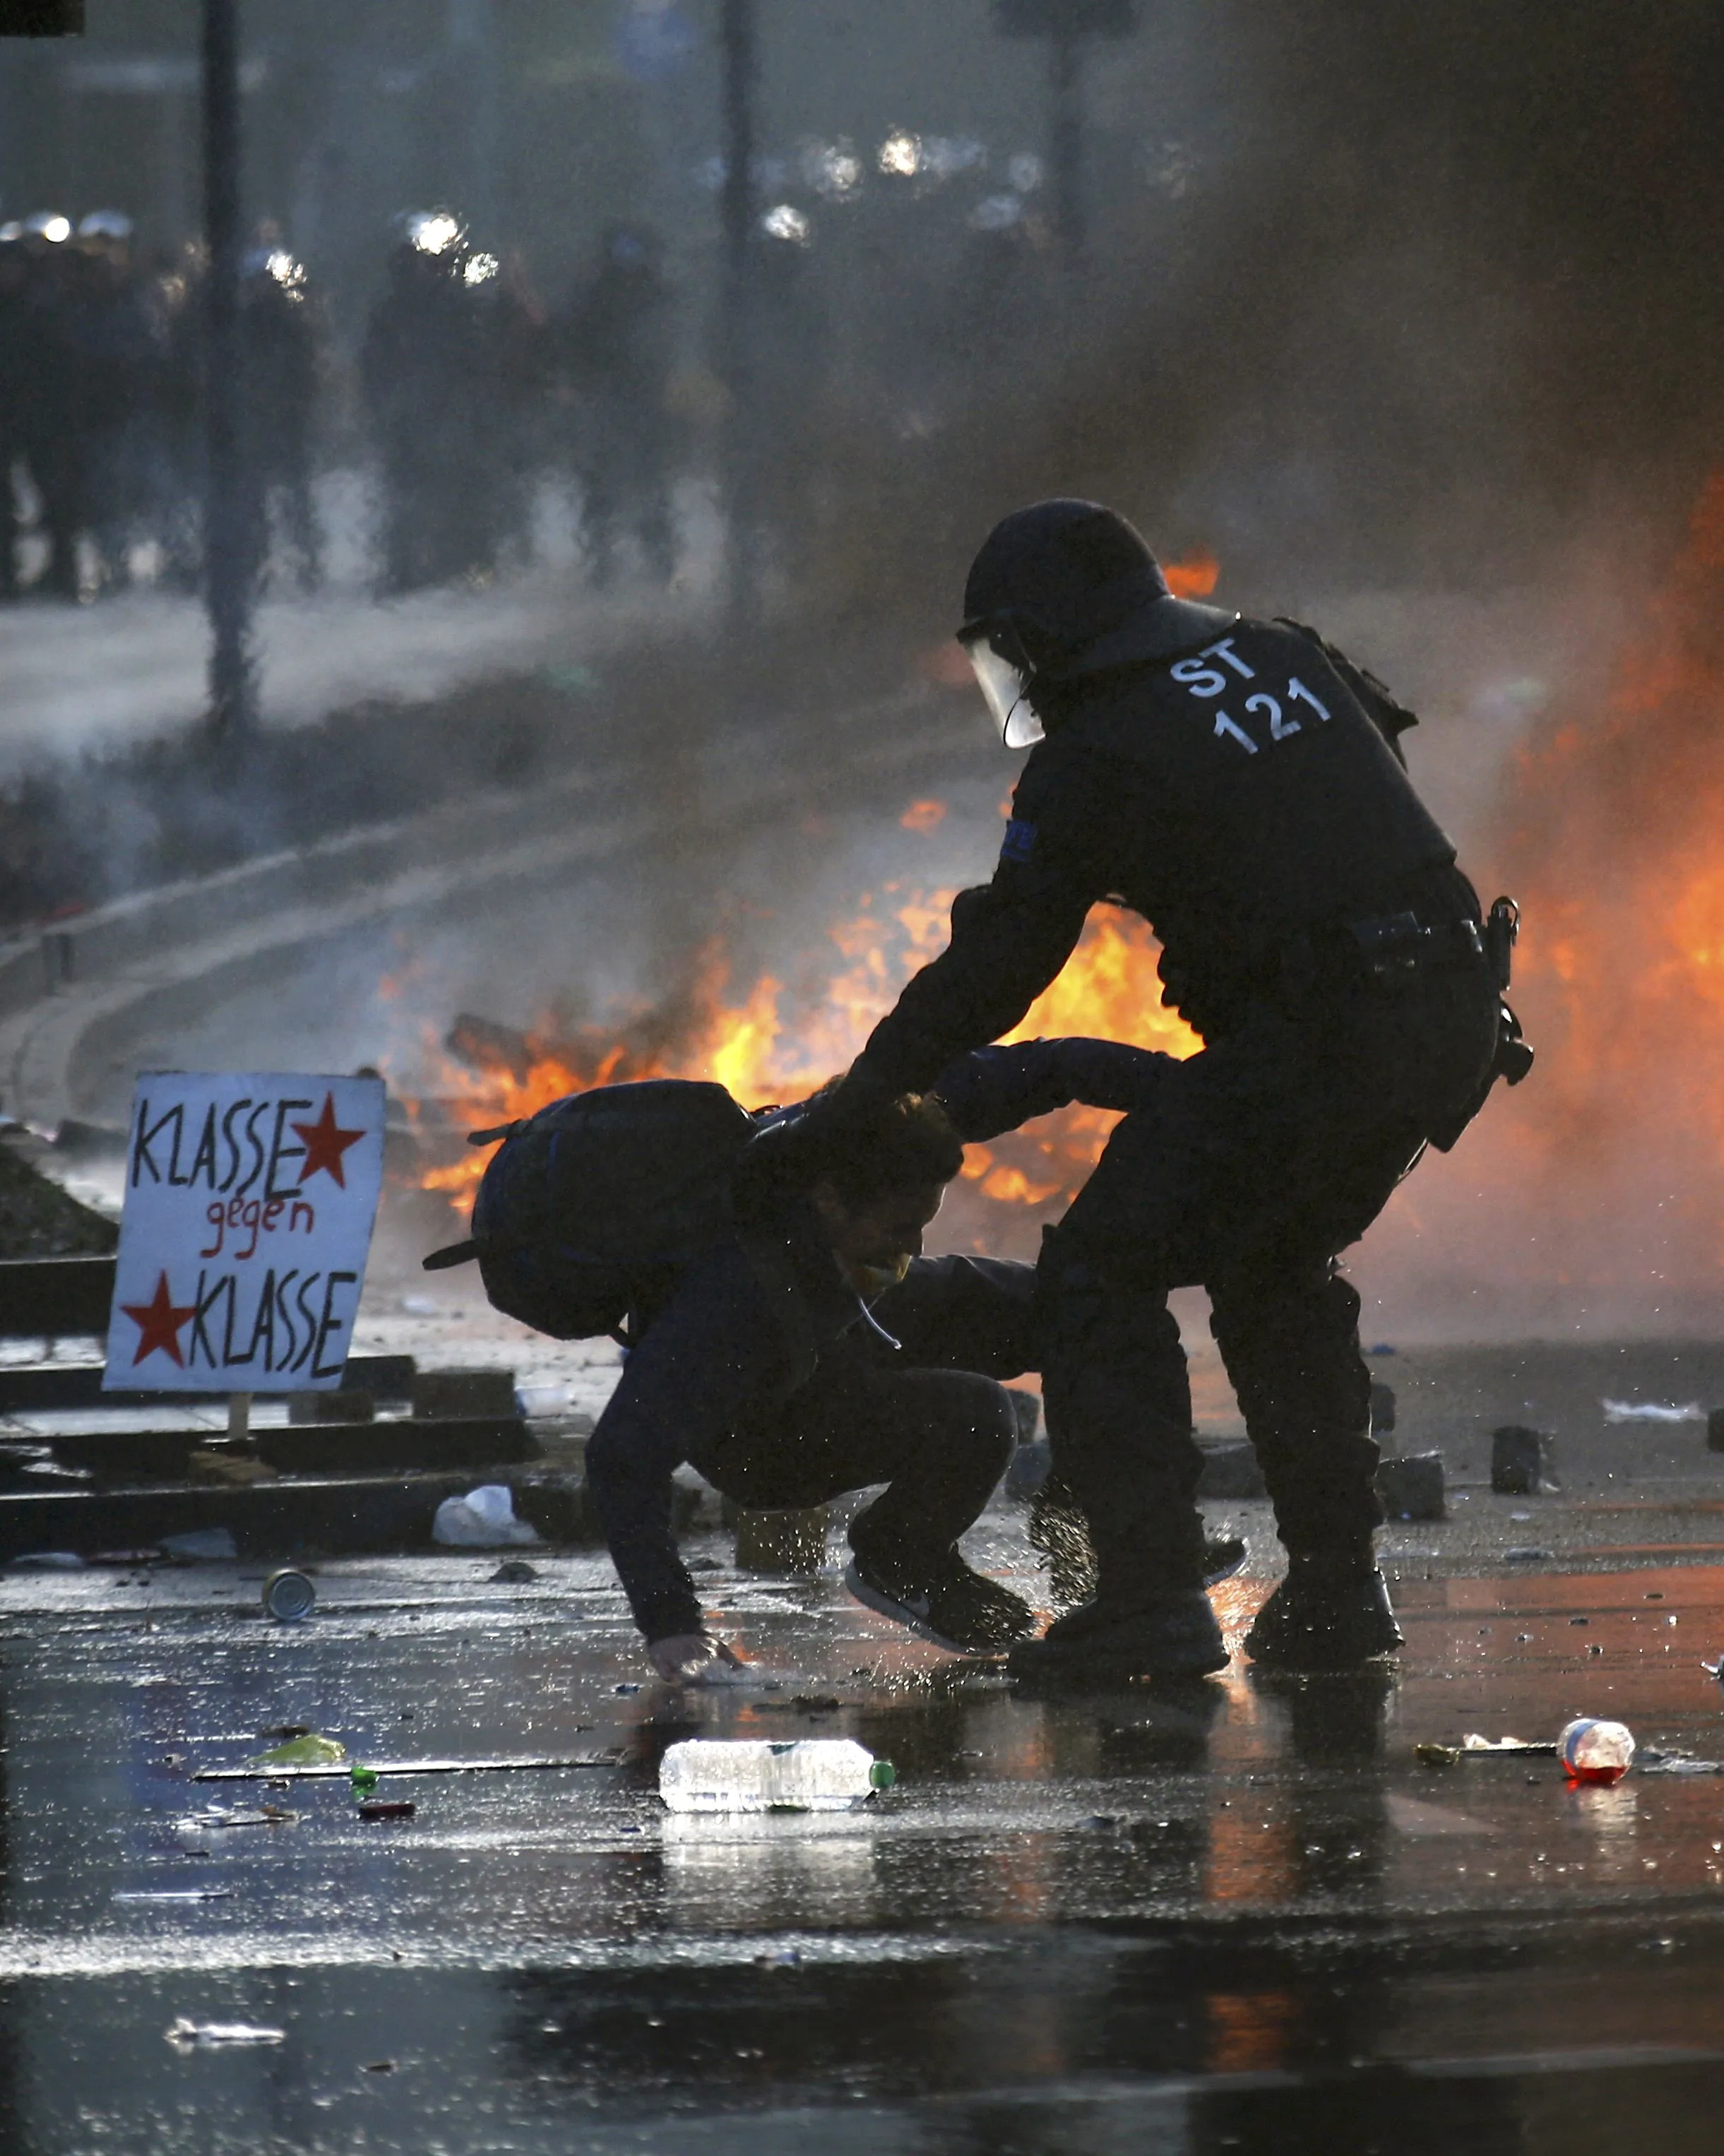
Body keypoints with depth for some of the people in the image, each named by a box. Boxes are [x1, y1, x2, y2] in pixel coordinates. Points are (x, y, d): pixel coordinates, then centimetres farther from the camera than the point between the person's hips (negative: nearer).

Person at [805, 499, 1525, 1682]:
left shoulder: (1092, 762, -4)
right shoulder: (1288, 657, 16)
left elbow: (996, 968, -1)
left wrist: (858, 1097, 11)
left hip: (1320, 1038, -8)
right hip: (1457, 1015, 8)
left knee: (1108, 1264, 1)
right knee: (1279, 1269, 26)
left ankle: (1153, 1598, -6)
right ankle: (1337, 1591, 24)